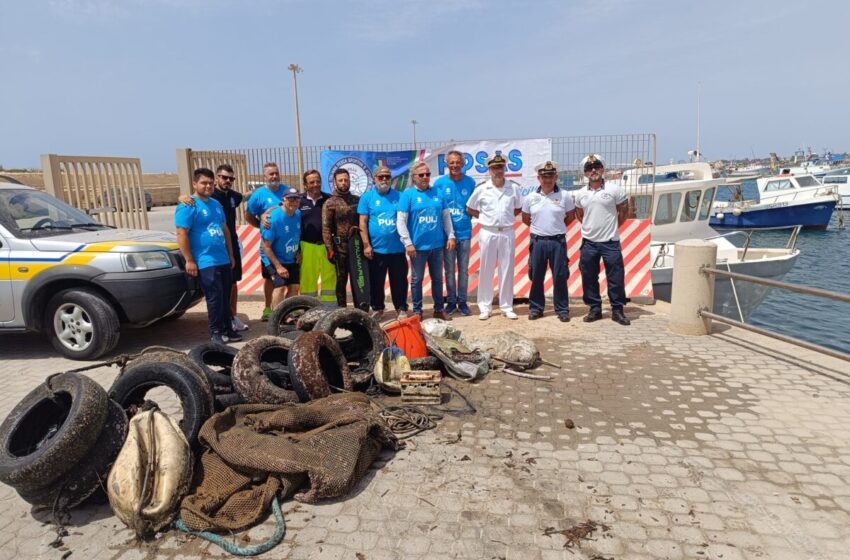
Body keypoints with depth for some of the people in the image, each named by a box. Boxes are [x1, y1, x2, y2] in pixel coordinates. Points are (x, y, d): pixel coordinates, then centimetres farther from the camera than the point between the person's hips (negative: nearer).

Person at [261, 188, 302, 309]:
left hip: (291, 260, 7)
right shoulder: (274, 219, -24)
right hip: (274, 259, -6)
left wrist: (299, 252, 2)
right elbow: (266, 246, -22)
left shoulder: (298, 214, -5)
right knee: (280, 286, -19)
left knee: (294, 287, 5)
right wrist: (278, 266, -23)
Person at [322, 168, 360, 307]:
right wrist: (330, 249, -14)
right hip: (340, 247, -3)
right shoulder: (330, 203, -1)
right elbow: (326, 228, -6)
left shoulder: (357, 200, 10)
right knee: (341, 280, 4)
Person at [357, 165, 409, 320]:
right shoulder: (367, 197, 1)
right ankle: (377, 309, 24)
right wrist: (366, 245, -8)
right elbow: (362, 223, -2)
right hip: (376, 249, -1)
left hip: (397, 248, 1)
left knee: (399, 281, 6)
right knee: (376, 281, 9)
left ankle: (401, 309, 18)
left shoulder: (399, 196, 6)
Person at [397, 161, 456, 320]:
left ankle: (439, 309, 24)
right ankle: (417, 310, 19)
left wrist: (451, 236, 4)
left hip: (437, 245, 4)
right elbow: (401, 221, -8)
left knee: (437, 278, 12)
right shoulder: (408, 194, -4)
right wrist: (408, 243, -13)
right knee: (417, 279, 7)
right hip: (418, 246, -4)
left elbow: (446, 216, 12)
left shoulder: (437, 193, 8)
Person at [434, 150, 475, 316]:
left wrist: (467, 219, -7)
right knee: (449, 270, 6)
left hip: (465, 233, 1)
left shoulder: (470, 182, 1)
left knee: (463, 270, 8)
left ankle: (462, 301, 19)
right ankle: (451, 301, 19)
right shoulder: (439, 183, -2)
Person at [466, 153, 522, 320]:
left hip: (507, 233, 1)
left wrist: (507, 217, 3)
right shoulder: (481, 189, -2)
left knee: (507, 270, 7)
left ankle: (507, 307, 17)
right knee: (486, 271, 4)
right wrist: (484, 217, 1)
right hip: (488, 233, -1)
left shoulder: (514, 187, 2)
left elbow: (518, 208, 16)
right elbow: (470, 209, 8)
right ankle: (484, 307, 13)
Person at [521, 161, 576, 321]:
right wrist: (540, 228, 12)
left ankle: (562, 309, 14)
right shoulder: (531, 197, 2)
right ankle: (536, 308, 19)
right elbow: (525, 219, 13)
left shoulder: (564, 196, -2)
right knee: (536, 277, 8)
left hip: (558, 241, -1)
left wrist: (557, 227, 9)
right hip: (537, 241, 1)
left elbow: (570, 217, 9)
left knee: (560, 277, 3)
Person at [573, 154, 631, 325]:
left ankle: (617, 310, 13)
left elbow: (623, 211, 7)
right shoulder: (580, 194, 4)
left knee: (616, 278, 1)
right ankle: (595, 309, 19)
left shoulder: (615, 190, -4)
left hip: (611, 242, -2)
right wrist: (591, 227, 12)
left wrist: (613, 227, 8)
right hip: (589, 243, 3)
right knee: (589, 278, 7)